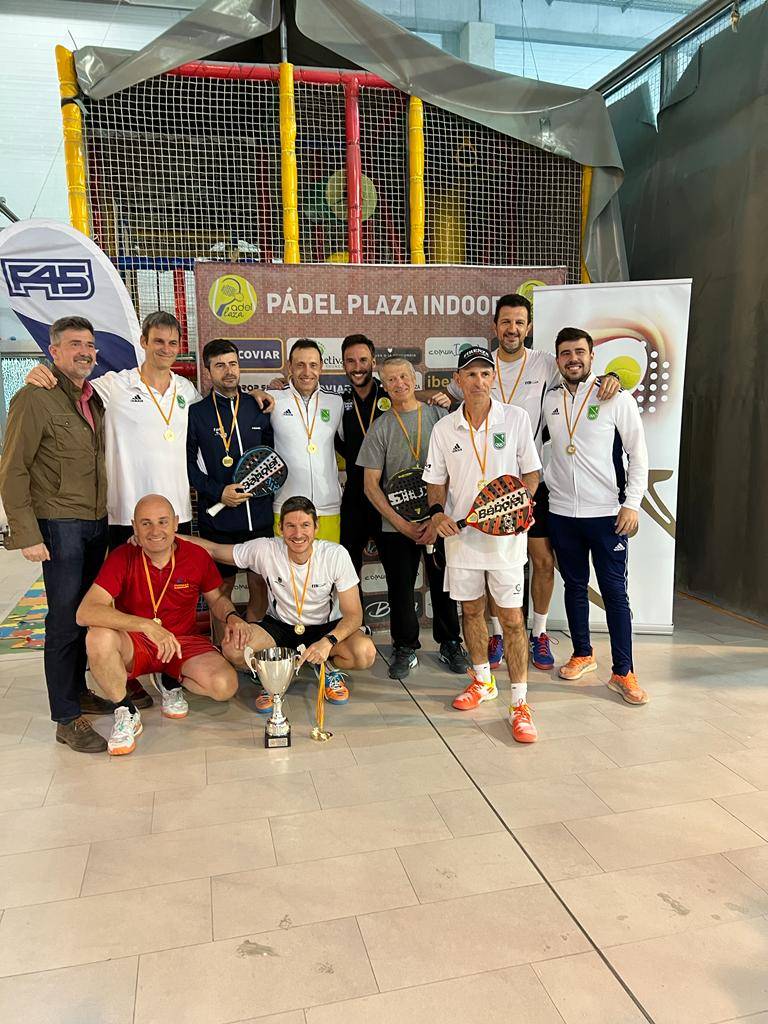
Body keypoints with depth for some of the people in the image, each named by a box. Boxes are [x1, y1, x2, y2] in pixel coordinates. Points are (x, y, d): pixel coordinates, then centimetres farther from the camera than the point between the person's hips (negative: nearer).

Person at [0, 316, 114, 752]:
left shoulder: (95, 398, 11)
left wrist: (108, 513, 10)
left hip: (97, 523, 6)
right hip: (59, 525, -6)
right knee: (66, 619, -2)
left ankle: (77, 690, 30)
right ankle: (68, 719, 9)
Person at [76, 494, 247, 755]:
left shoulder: (197, 557, -9)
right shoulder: (122, 557, -15)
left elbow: (216, 599, 10)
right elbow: (85, 612, -28)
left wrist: (231, 616, -15)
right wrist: (147, 625, -39)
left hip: (184, 641, 1)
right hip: (134, 645, -1)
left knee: (226, 685, -25)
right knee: (99, 638, -34)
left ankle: (174, 683, 11)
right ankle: (126, 713, -8)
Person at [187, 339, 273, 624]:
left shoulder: (258, 407, 8)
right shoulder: (196, 413, 2)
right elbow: (188, 464, 0)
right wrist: (218, 492, -12)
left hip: (259, 513, 2)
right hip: (218, 517, -2)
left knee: (260, 583, 6)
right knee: (222, 586, 8)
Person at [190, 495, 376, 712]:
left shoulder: (336, 555, -20)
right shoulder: (264, 550, -17)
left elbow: (353, 614, -17)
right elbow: (214, 550, -3)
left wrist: (328, 641, -35)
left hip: (326, 627, -1)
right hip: (279, 628, 1)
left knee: (365, 653, -32)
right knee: (232, 648, -28)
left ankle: (330, 668, 4)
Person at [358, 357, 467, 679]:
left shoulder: (439, 417, 2)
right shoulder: (380, 427, 3)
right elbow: (371, 484, 1)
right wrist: (400, 523, -7)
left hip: (439, 522, 0)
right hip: (397, 526, 0)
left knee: (444, 585, 7)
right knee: (400, 588, 5)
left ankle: (450, 643, 26)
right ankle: (405, 649, 22)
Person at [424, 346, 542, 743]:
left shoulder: (516, 418, -3)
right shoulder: (444, 428, 3)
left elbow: (531, 472, 2)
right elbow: (436, 481, 9)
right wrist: (437, 512, -10)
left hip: (505, 534, -3)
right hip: (461, 534, 3)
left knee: (511, 616, -1)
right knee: (471, 610, 15)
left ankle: (519, 704, 8)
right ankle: (482, 681, 35)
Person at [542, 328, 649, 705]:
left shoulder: (617, 398, -4)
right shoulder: (549, 400, 6)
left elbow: (638, 454, -3)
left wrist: (632, 504, -9)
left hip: (607, 514, -3)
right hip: (562, 513, 4)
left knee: (615, 592, 0)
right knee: (575, 586, 14)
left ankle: (623, 673, 10)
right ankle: (583, 654, 31)